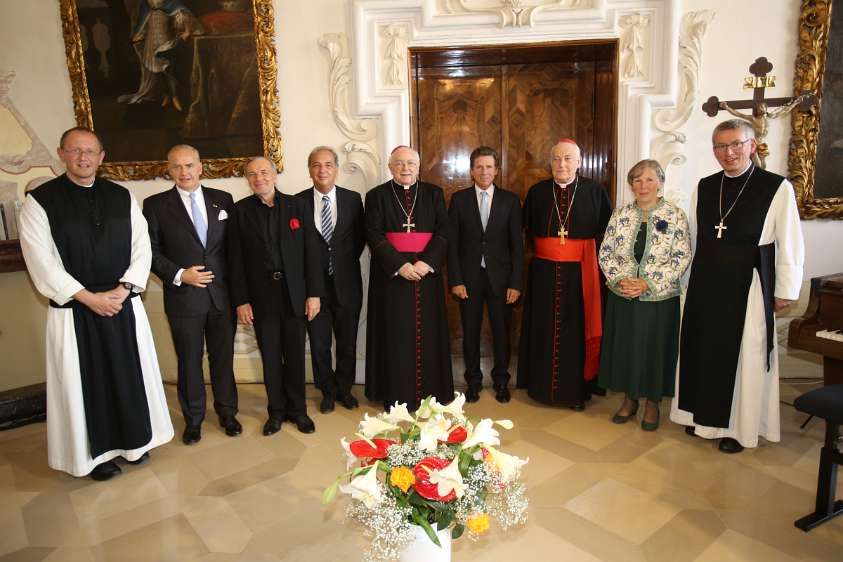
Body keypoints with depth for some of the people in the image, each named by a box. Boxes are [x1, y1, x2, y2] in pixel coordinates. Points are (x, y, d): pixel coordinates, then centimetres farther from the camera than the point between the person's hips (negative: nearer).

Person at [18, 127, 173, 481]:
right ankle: (95, 452, 26)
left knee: (131, 375, 12)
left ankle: (134, 441, 32)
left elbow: (141, 247, 3)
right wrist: (89, 297, -14)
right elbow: (41, 262, -9)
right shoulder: (40, 200, -4)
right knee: (86, 383, 8)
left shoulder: (122, 197, 6)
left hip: (125, 304, 3)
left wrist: (124, 289, -9)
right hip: (74, 310, -3)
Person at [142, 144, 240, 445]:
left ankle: (226, 411, 31)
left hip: (222, 294, 2)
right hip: (183, 296, -1)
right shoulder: (155, 204, -1)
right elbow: (151, 251, -1)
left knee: (223, 356, 13)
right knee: (189, 361, 11)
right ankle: (193, 418, 29)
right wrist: (179, 274, -14)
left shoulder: (223, 199, 4)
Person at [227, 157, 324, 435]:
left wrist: (314, 293, -5)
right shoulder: (240, 210, 1)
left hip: (295, 294, 0)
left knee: (295, 354, 9)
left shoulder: (296, 205, 1)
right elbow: (236, 259, 0)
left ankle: (297, 409, 25)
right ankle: (276, 410, 26)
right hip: (261, 297, 0)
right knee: (270, 357, 9)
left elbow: (311, 250, -1)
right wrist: (241, 300, -4)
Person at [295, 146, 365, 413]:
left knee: (348, 342, 12)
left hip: (346, 283, 1)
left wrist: (344, 262, -1)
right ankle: (328, 391, 30)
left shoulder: (353, 199, 1)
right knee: (319, 344, 9)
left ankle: (344, 389, 33)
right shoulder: (298, 201, -2)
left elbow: (360, 238, 6)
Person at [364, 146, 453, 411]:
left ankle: (430, 390, 19)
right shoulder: (376, 195, 4)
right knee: (395, 335, 3)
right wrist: (399, 265, -17)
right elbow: (374, 235, -6)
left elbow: (444, 230, -1)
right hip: (391, 273, -1)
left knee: (427, 333, 6)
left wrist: (427, 262, -15)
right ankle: (395, 394, 14)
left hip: (427, 272, 2)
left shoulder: (434, 193, 9)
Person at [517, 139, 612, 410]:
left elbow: (607, 229, 4)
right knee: (543, 330, 7)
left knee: (577, 330, 4)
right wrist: (542, 248, 7)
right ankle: (542, 385, 22)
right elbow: (528, 229, 16)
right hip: (544, 273, 2)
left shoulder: (594, 191, 0)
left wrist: (589, 253, -4)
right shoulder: (537, 192, 6)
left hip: (580, 274, -2)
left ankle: (577, 391, 18)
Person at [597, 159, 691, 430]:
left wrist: (648, 283, -16)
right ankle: (630, 398, 29)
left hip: (659, 298, -2)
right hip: (622, 296, 3)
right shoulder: (620, 214, 4)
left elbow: (682, 257, -8)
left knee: (655, 348, 7)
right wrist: (620, 279, -12)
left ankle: (652, 402, 27)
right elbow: (605, 252, 3)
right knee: (624, 346, 10)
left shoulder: (675, 215, -4)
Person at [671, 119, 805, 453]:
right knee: (702, 350, 13)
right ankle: (704, 414, 31)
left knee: (743, 355, 6)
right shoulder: (704, 187, 5)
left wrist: (785, 291, -4)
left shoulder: (777, 187, -9)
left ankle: (739, 427, 22)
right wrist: (693, 277, 12)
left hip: (747, 285, -4)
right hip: (705, 283, 5)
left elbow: (790, 245, -6)